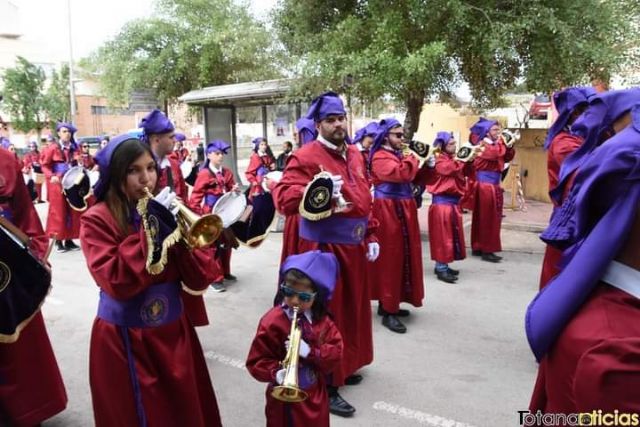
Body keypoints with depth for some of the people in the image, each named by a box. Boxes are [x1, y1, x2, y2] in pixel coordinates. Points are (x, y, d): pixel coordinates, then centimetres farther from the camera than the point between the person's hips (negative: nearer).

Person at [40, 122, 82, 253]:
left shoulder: (74, 148, 7)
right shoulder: (53, 147, -6)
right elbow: (45, 164, -6)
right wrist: (51, 176, -19)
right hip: (58, 183, -5)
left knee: (72, 211, 7)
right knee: (58, 211, -1)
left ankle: (69, 240, 15)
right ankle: (58, 241, 6)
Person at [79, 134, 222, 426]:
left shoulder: (165, 211, 1)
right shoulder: (97, 220, -11)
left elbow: (198, 280, -6)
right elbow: (118, 283, -25)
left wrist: (177, 229, -19)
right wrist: (151, 227, -24)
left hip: (174, 332, 4)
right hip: (124, 341, -4)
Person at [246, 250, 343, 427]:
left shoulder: (322, 319, -6)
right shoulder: (273, 322, -19)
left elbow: (336, 352, -8)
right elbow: (256, 361, -15)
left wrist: (310, 352, -25)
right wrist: (275, 373, -34)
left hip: (316, 396, 4)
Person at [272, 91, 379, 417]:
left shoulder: (354, 154, 11)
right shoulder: (305, 157, -14)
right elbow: (284, 198, -23)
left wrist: (370, 236, 13)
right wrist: (319, 190, -37)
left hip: (353, 246, 8)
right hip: (323, 248, -8)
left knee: (351, 309, 20)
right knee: (326, 315, 0)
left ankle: (344, 367, 40)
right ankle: (325, 385, 14)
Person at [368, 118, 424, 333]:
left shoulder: (398, 154, 18)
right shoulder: (380, 157, -12)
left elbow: (415, 177, 18)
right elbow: (402, 174, -26)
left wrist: (427, 166, 3)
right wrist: (412, 158, -10)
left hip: (402, 209, 10)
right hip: (387, 210, -10)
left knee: (401, 256, 13)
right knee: (390, 258, -7)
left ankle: (388, 303, 23)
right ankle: (388, 311, -2)